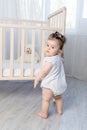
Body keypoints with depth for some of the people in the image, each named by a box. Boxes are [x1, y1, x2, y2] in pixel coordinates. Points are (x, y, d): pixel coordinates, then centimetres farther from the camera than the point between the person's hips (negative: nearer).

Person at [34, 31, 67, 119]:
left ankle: (44, 114, 23)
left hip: (50, 84, -9)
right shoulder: (59, 57, -1)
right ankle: (59, 110, 44)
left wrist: (37, 79, -7)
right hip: (59, 83, 9)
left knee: (46, 99, 9)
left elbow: (43, 72, -20)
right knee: (58, 98, 26)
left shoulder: (50, 60, -28)